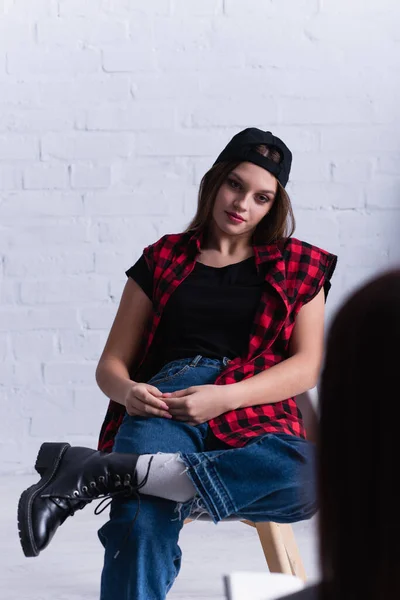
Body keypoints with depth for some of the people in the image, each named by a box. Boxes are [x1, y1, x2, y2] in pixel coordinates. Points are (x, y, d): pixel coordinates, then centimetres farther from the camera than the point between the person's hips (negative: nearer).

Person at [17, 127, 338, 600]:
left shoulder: (298, 266, 20)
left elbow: (306, 366, 6)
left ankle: (99, 471, -40)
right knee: (140, 524, -36)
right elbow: (111, 364, 19)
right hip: (163, 408, 0)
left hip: (254, 410, 0)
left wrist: (225, 398, -12)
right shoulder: (162, 260, 21)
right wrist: (128, 391, -8)